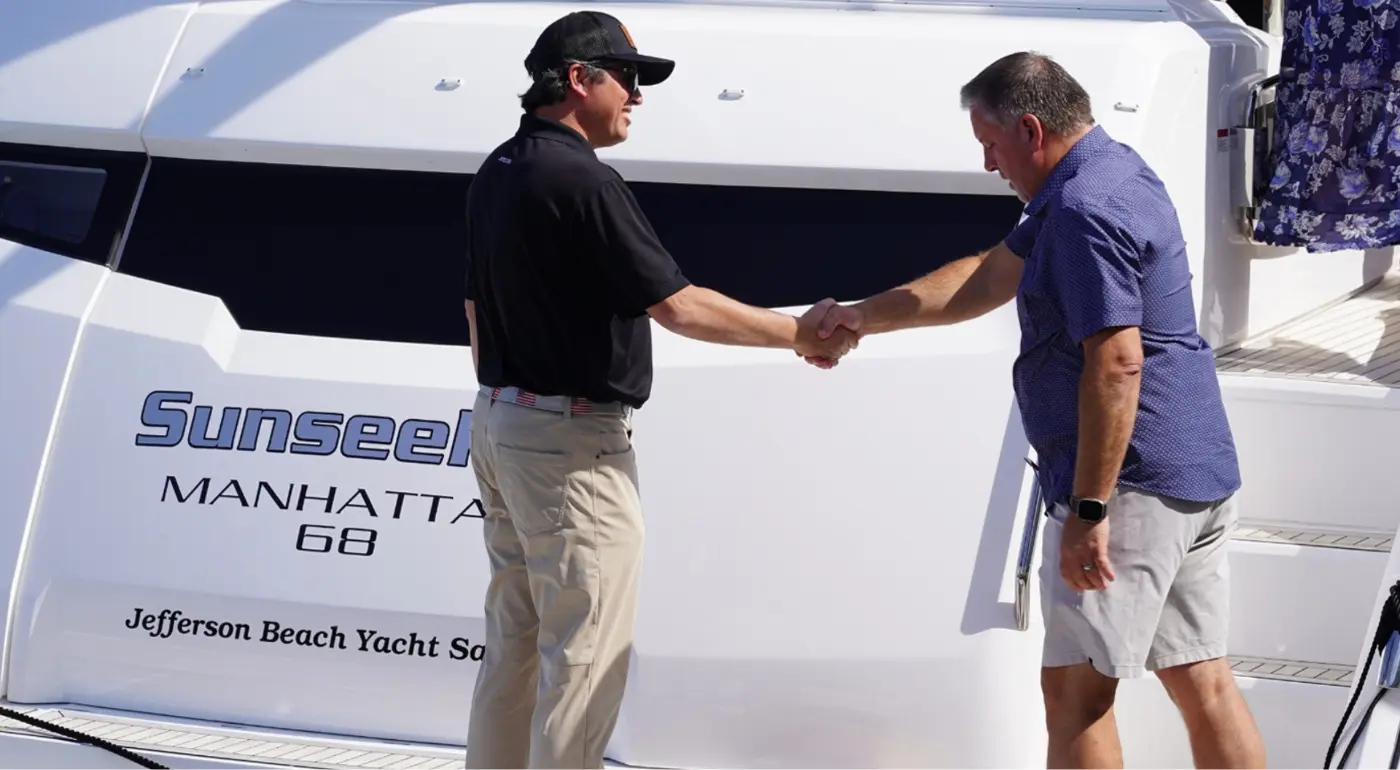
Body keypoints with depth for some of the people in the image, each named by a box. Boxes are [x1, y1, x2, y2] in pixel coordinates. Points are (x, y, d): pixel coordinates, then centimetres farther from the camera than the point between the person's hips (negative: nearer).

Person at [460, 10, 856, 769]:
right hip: (572, 443, -10)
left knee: (513, 641, 16)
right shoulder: (581, 181, -19)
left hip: (499, 423, 10)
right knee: (586, 650, -4)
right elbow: (678, 307, -19)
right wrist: (797, 333, -9)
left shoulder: (497, 173, 10)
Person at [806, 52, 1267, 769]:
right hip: (1199, 478, 10)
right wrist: (865, 315, 25)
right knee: (1201, 681, 10)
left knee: (1075, 685, -4)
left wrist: (1088, 509, -23)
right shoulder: (1109, 174, 16)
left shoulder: (1084, 211, -17)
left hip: (1131, 486, -10)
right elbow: (989, 277, 24)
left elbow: (1117, 366, -24)